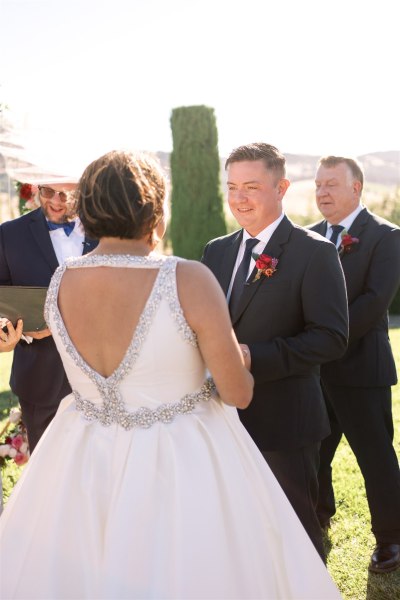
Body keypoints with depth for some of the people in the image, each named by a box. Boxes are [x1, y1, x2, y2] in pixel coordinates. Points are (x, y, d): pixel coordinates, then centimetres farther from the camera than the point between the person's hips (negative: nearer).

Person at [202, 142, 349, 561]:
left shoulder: (315, 253, -12)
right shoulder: (216, 251, 8)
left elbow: (331, 338, -18)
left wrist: (255, 357, -26)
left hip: (283, 421, -6)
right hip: (224, 417, 6)